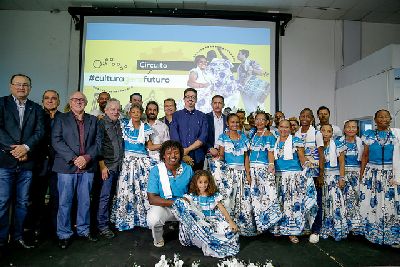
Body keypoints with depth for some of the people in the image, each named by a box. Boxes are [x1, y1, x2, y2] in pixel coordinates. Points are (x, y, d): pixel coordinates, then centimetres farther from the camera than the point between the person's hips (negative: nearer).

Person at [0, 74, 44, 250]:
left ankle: (18, 237, 22)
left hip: (26, 162, 2)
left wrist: (25, 147, -14)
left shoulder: (36, 108, 12)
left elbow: (40, 131, 2)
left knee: (22, 202, 10)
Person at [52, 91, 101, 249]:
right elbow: (56, 141, -5)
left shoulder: (93, 120, 13)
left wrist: (87, 157, -10)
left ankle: (83, 230, 24)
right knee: (65, 202, 3)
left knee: (85, 201, 10)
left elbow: (98, 142, 6)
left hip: (88, 167, 2)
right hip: (67, 166, -2)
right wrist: (74, 158, -15)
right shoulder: (61, 119, 6)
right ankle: (64, 234, 17)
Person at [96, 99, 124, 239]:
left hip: (118, 166, 6)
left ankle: (108, 219, 23)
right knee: (105, 195, -2)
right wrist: (102, 165, -13)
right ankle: (102, 225, 7)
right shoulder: (101, 124, -6)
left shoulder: (119, 124, 13)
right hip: (107, 166, -6)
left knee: (111, 195, 12)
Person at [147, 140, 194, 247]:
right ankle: (158, 240, 4)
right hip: (163, 206, -3)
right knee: (153, 219, -34)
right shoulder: (156, 171, -12)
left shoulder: (188, 169, -3)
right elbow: (152, 199, -15)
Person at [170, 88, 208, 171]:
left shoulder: (202, 116, 8)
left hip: (197, 158, 1)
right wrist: (183, 155, -11)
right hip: (180, 158, 0)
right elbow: (174, 137, -2)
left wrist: (187, 150, -10)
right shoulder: (176, 115, 7)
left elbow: (203, 138, -1)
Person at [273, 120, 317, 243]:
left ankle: (292, 231, 2)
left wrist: (306, 164, -24)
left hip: (294, 175, -3)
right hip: (278, 176, 4)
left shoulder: (296, 140, 2)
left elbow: (301, 156, -5)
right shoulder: (275, 141, 13)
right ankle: (279, 228, 19)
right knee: (280, 202, 7)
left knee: (293, 202, -6)